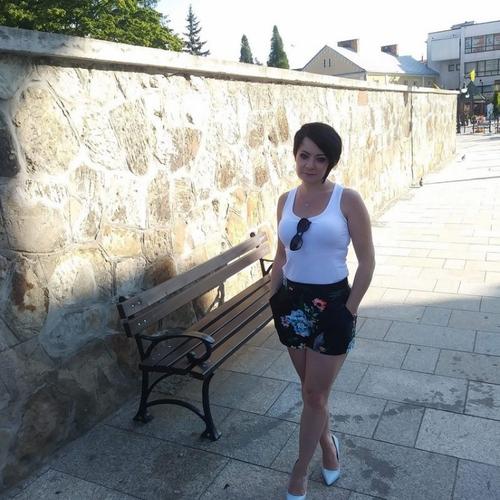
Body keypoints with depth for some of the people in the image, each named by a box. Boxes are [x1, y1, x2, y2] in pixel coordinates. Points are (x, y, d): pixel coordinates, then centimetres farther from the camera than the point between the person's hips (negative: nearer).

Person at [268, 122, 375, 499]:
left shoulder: (348, 200, -11)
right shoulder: (286, 200, 4)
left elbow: (367, 262, -9)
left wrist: (349, 311, -9)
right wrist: (273, 301, 10)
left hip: (331, 304, -4)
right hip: (293, 302, 4)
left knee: (314, 394, 6)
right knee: (312, 390, 18)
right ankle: (328, 442, 45)